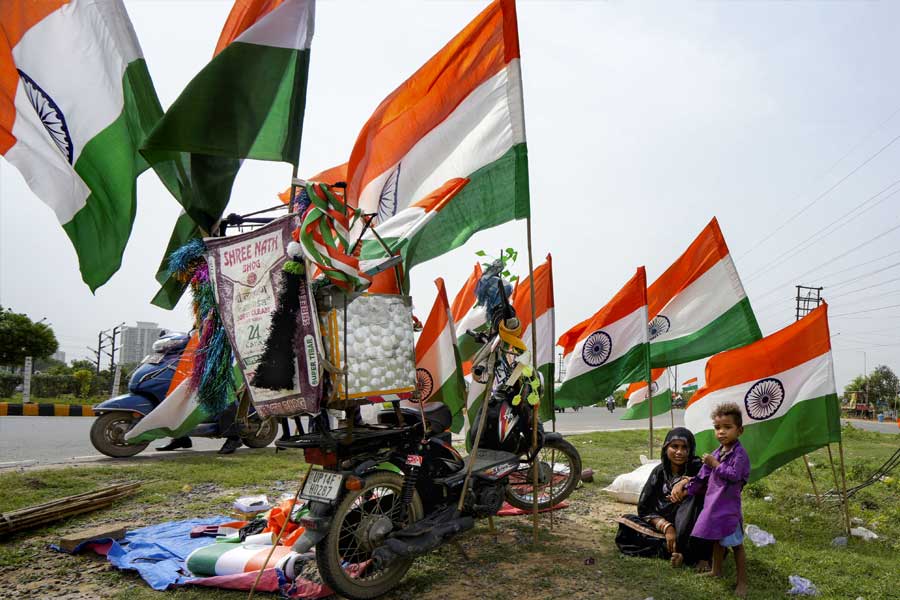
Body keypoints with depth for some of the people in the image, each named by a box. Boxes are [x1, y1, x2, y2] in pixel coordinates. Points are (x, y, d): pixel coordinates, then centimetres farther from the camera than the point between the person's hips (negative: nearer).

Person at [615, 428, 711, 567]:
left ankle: (684, 551, -28)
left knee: (694, 493, -29)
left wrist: (685, 481, -32)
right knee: (626, 522, -18)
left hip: (689, 530, -3)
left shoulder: (696, 467, -4)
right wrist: (666, 527, -18)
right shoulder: (660, 472, 3)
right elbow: (644, 507, -1)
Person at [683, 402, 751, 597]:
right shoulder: (716, 453, 9)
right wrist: (685, 491, 15)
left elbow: (734, 475, -25)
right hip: (713, 503, 7)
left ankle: (742, 581, 12)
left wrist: (715, 464, -18)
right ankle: (716, 571, 36)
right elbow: (702, 477, 15)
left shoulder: (740, 454, -13)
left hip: (729, 505, -7)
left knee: (736, 544, 2)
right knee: (717, 539, 20)